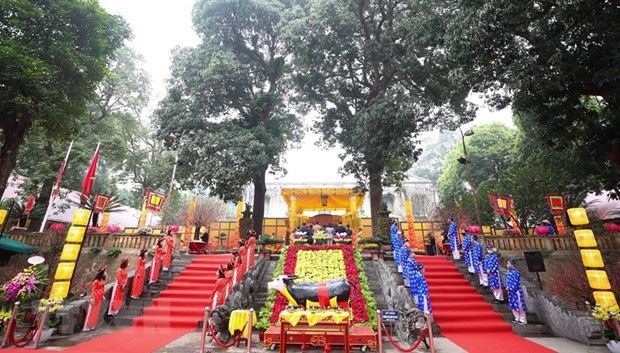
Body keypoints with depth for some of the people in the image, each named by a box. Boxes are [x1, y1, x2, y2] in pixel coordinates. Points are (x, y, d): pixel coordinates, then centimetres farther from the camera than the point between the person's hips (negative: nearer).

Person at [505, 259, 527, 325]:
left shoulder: (516, 272, -18)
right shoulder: (509, 272, 6)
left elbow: (516, 282, -19)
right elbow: (507, 280, 12)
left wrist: (510, 288, -17)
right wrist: (507, 286, -2)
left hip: (516, 291, -8)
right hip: (511, 291, 8)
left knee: (519, 305, 0)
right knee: (512, 305, 13)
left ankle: (523, 320, 11)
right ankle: (517, 318, 24)